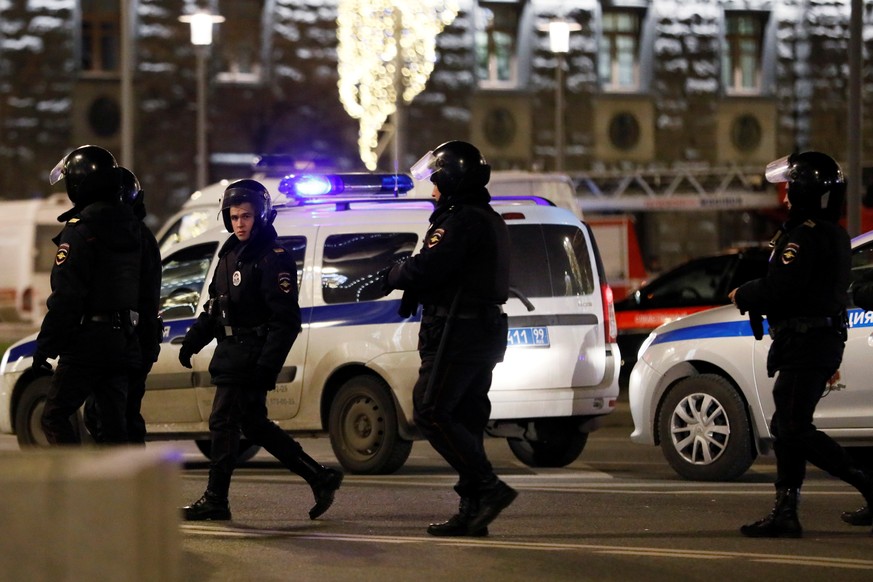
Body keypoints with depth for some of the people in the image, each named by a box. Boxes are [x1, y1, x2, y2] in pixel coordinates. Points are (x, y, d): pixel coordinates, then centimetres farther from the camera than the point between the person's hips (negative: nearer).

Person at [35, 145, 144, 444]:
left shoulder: (81, 229, -14)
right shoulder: (130, 226, 12)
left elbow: (65, 297, -17)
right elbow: (146, 292, 15)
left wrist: (43, 348, -13)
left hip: (88, 340, -8)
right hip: (125, 341, 8)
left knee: (55, 416, 0)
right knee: (114, 422, 10)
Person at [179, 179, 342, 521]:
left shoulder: (273, 259, -12)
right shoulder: (229, 256, 16)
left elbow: (285, 320, -18)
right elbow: (214, 309, 25)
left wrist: (268, 366, -25)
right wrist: (192, 341, 15)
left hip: (251, 358, -9)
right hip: (231, 356, 9)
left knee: (223, 423, -8)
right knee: (254, 426, 13)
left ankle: (215, 500, -2)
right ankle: (320, 478, 20)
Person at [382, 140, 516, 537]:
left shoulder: (462, 221, -15)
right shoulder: (488, 221, 20)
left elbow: (429, 267, -22)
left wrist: (392, 276, -4)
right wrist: (409, 283, 8)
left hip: (457, 335, -11)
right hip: (484, 335, 11)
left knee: (430, 414, -10)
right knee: (465, 421, 11)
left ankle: (489, 488, -15)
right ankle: (472, 511, 10)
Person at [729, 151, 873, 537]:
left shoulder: (805, 236, -16)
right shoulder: (835, 237, 19)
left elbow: (778, 288, -23)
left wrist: (742, 296, -5)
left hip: (806, 345, -11)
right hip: (824, 342, 11)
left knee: (793, 429, -12)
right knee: (787, 428, 11)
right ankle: (785, 514, 11)